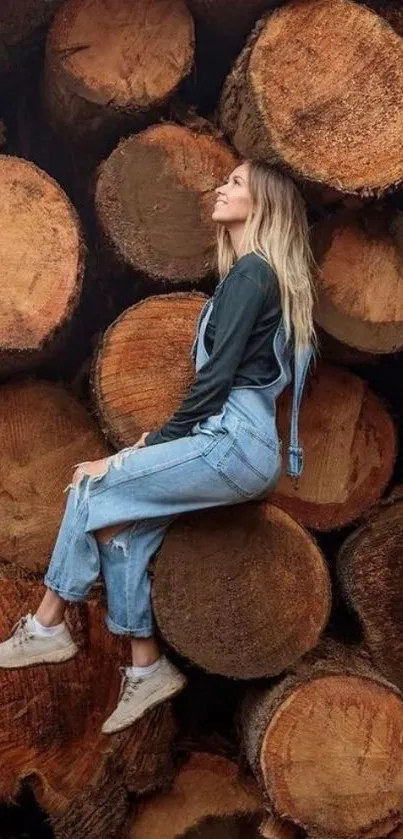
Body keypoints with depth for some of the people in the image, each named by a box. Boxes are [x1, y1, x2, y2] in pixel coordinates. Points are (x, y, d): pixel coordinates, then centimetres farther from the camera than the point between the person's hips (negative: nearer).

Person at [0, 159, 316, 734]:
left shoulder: (251, 271, -9)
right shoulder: (253, 272, 20)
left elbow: (217, 375, -15)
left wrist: (159, 442, -6)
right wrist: (166, 435, 10)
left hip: (236, 444, -8)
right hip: (235, 441, 8)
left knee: (95, 487, -9)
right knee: (126, 526, -1)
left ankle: (47, 626, 5)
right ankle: (146, 669, 9)